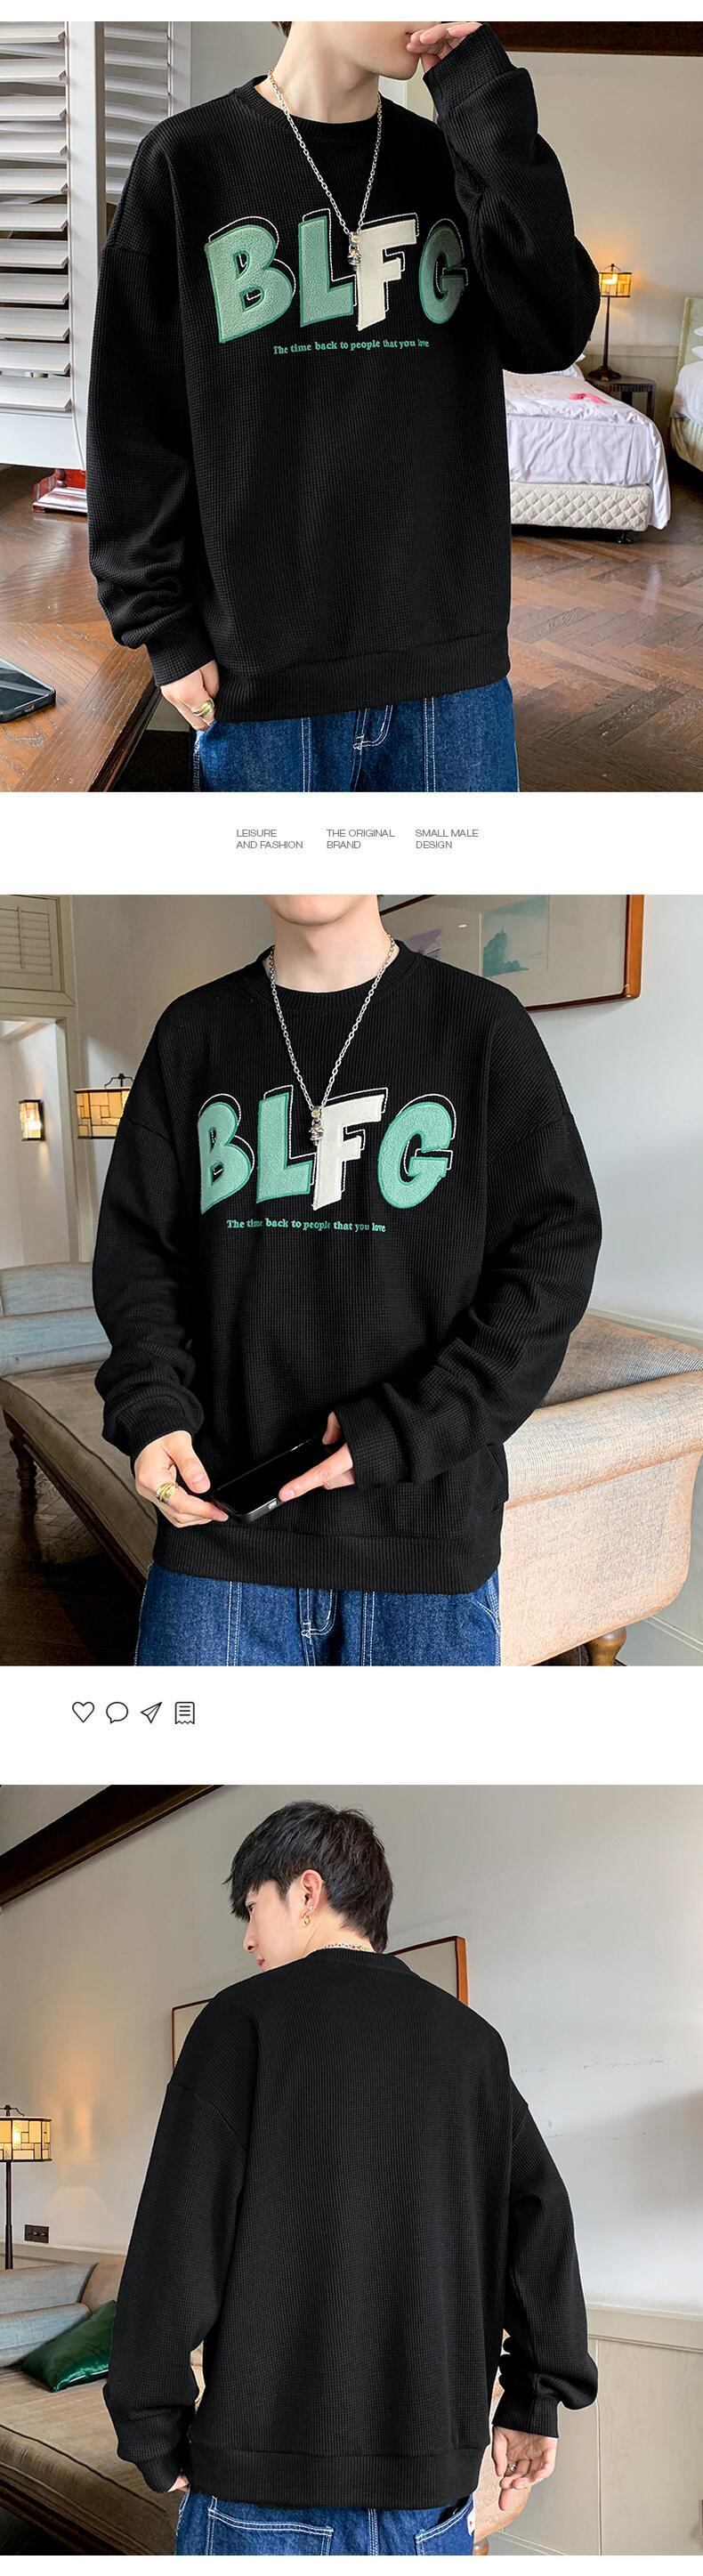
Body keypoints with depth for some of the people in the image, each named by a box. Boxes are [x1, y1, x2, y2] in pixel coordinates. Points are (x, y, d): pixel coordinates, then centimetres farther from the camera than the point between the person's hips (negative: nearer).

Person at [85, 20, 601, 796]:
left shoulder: (446, 159, 9)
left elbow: (553, 334, -7)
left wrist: (482, 94, -8)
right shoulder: (187, 164, 1)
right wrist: (163, 628, -5)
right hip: (265, 669, -2)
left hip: (453, 653, 3)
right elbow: (134, 419, 0)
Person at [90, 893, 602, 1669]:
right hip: (221, 1517, 2)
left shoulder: (482, 1023, 0)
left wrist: (403, 1431, -14)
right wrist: (151, 1411, -10)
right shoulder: (195, 1031, 8)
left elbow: (553, 1256, -4)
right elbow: (138, 1250, 9)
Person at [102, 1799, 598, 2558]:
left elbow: (176, 2239, -7)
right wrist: (533, 2404, 11)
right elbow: (541, 2219, 5)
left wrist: (153, 2434, -1)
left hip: (269, 2485, -4)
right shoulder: (472, 2039, 10)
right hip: (435, 2485, 4)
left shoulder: (244, 2018, -2)